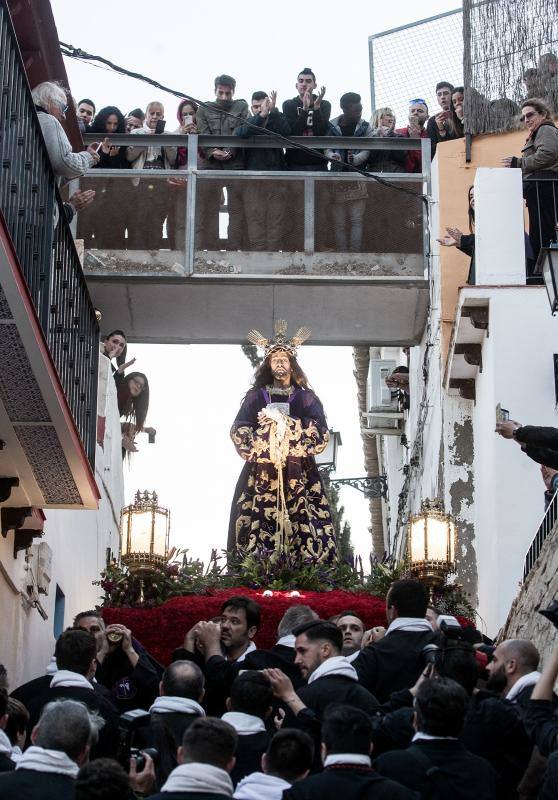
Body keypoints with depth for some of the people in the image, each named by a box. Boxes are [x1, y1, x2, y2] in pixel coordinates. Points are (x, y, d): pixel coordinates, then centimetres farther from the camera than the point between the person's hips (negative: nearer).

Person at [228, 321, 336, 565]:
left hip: (298, 476, 0)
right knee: (260, 525, -11)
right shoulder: (256, 397, 14)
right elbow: (239, 432, 5)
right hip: (261, 475, 0)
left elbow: (321, 434, -1)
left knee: (300, 525, -11)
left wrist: (284, 421, -7)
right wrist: (257, 449, -9)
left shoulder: (306, 398, 13)